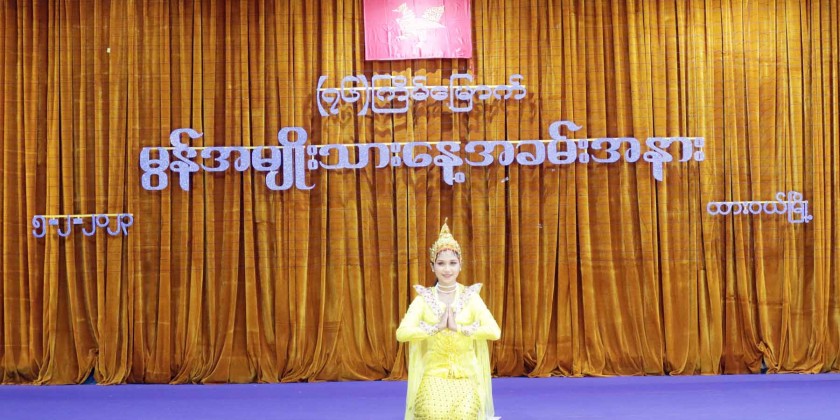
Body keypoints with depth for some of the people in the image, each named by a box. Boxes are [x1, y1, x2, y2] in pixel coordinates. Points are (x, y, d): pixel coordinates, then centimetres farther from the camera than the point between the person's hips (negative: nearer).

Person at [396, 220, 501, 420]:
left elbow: (494, 331, -12)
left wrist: (458, 327, -18)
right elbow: (402, 333, -12)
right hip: (433, 375, 0)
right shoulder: (423, 299, 2)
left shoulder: (471, 297, 2)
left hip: (466, 376, 0)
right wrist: (437, 326, -18)